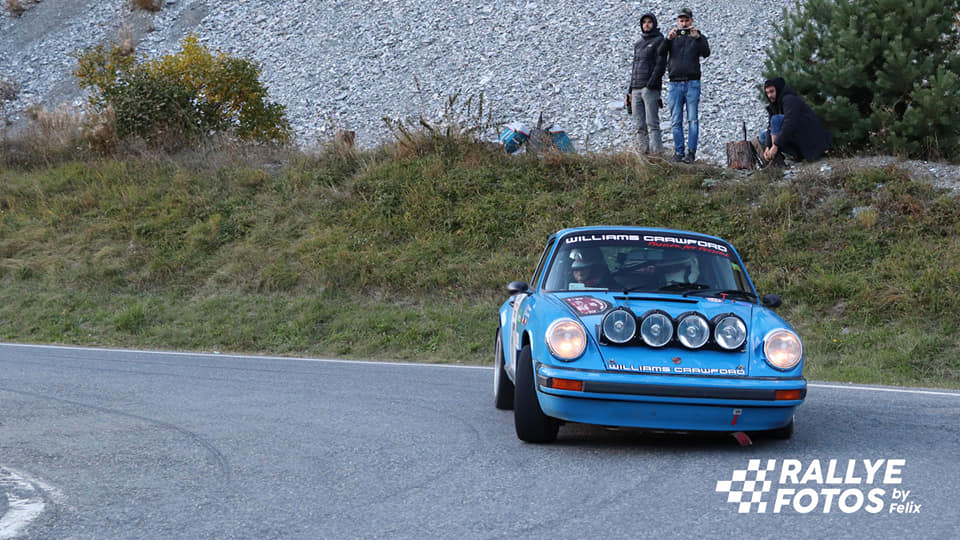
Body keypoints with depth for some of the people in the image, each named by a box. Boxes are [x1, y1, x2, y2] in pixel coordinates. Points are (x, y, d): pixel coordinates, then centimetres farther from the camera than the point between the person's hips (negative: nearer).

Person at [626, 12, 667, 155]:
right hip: (636, 89, 7)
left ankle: (657, 152, -15)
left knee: (652, 123, -12)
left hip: (650, 88, -7)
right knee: (639, 125, 3)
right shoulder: (638, 43, 21)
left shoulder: (659, 41, 0)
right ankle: (645, 152, 4)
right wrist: (630, 90, 16)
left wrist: (650, 84, -17)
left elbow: (661, 65, -9)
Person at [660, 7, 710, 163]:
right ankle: (678, 152, 3)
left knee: (692, 119, -6)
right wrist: (668, 38, -19)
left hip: (692, 83, -2)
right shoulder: (672, 37, 15)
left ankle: (691, 152, -7)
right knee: (676, 121, 0)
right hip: (675, 84, 2)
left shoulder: (698, 37, 10)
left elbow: (706, 53, -9)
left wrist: (697, 37, -22)